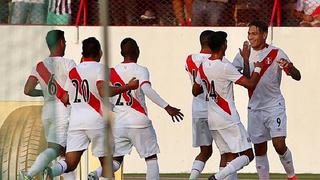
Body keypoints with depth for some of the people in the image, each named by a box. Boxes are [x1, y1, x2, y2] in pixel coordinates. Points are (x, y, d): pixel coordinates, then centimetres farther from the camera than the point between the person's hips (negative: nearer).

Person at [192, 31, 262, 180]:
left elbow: (195, 91, 19)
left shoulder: (203, 66, 6)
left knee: (229, 156, 11)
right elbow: (250, 84, -16)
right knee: (247, 155, -5)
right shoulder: (225, 67, -17)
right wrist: (257, 69, 2)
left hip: (212, 119, 8)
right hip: (228, 119, -8)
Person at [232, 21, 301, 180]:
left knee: (279, 145, -13)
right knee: (259, 150, 5)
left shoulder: (276, 54, -8)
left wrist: (289, 67, -35)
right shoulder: (244, 54, 3)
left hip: (274, 106, -4)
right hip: (255, 108, 4)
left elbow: (297, 77, -13)